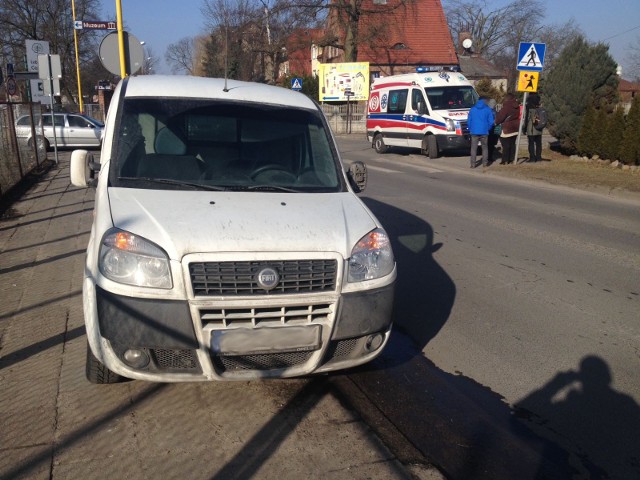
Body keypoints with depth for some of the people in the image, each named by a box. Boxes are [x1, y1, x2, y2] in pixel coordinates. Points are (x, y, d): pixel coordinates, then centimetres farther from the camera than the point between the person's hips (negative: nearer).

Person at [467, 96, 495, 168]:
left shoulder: (472, 109, 5)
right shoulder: (488, 109, -1)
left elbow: (469, 121, 6)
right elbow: (491, 121, -2)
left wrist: (470, 129, 16)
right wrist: (488, 129, 13)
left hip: (474, 132, 1)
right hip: (484, 132, -1)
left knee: (474, 148, 4)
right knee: (485, 148, 12)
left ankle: (473, 164, -1)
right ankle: (485, 163, 13)